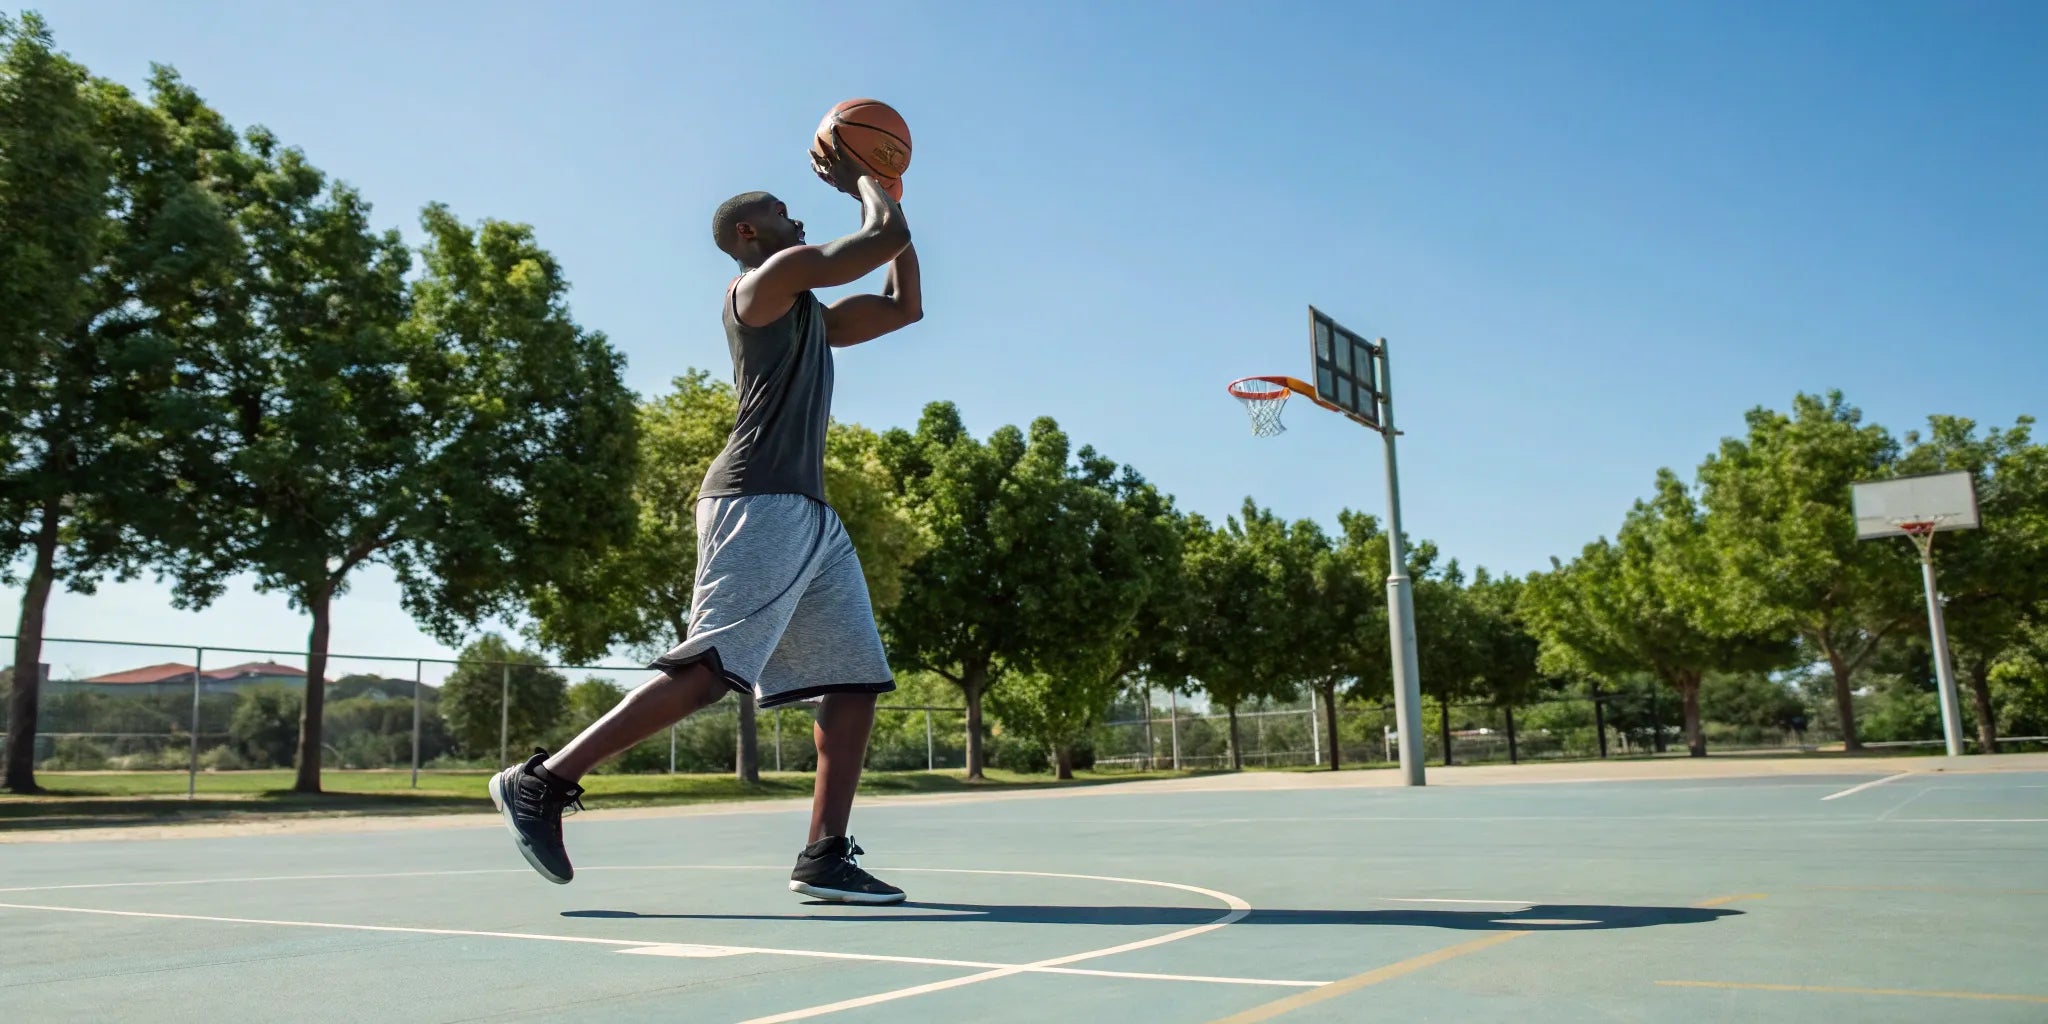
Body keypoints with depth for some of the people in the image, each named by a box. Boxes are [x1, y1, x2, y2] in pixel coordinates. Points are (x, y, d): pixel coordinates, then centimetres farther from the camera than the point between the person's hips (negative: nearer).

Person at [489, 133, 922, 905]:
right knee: (710, 669, -18)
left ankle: (825, 857, -2)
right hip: (759, 502, -10)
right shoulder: (772, 276, 3)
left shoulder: (809, 315, 29)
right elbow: (886, 235, -1)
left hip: (809, 513, 10)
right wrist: (858, 180, 19)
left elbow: (906, 306, 34)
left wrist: (882, 192, 31)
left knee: (854, 678, 0)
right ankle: (541, 783, -12)